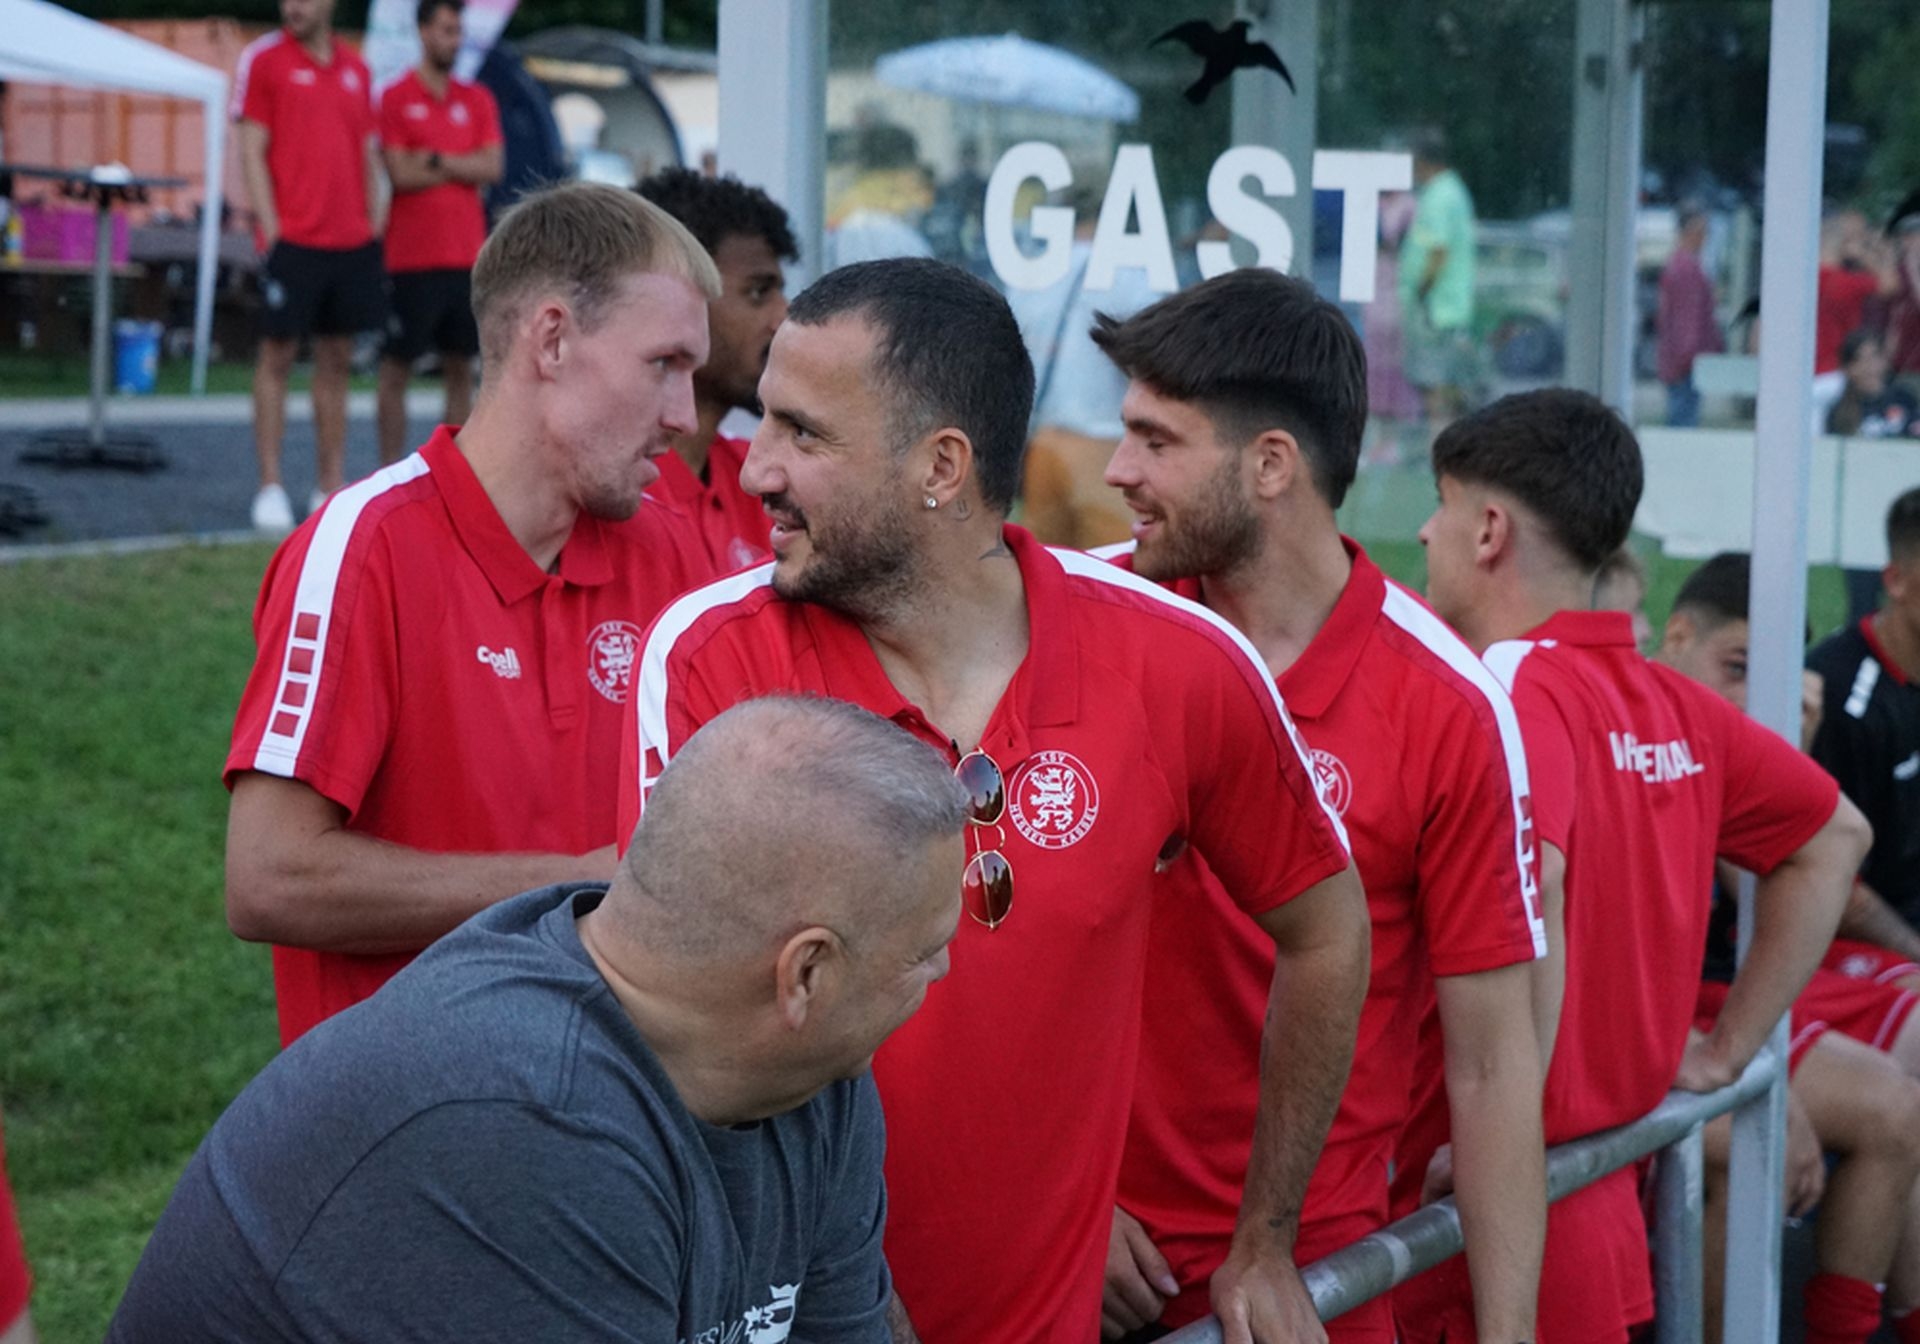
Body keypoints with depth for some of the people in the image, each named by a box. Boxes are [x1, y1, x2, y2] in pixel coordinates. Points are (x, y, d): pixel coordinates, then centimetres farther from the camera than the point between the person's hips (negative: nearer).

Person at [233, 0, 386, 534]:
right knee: (278, 355, -1)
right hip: (292, 238, -5)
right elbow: (252, 152, -5)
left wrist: (374, 227, 9)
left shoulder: (355, 68, 13)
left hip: (351, 240, 5)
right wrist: (270, 227, -12)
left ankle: (332, 486, 14)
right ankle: (270, 487, 3)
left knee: (337, 360, 8)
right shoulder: (263, 59, -1)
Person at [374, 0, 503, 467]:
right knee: (397, 368, 0)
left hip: (468, 256, 4)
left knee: (461, 367, 6)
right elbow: (400, 174, -10)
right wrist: (465, 170, -3)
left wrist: (438, 160, -9)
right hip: (411, 258, -4)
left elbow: (494, 168, 0)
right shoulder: (396, 98, -2)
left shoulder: (477, 100, 11)